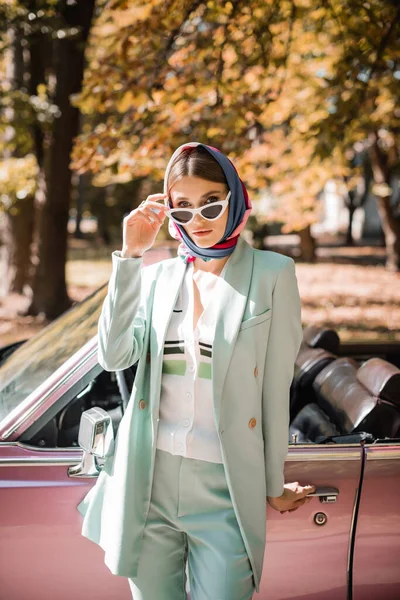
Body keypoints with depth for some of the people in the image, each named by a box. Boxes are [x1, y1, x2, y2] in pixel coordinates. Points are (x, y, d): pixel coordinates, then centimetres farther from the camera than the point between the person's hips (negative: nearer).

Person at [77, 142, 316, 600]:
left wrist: (273, 486, 2)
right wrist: (130, 255, -11)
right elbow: (114, 355, -7)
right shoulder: (158, 276, 8)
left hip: (225, 488, -3)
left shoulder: (271, 274, -3)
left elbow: (276, 388, -2)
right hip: (149, 481, 4)